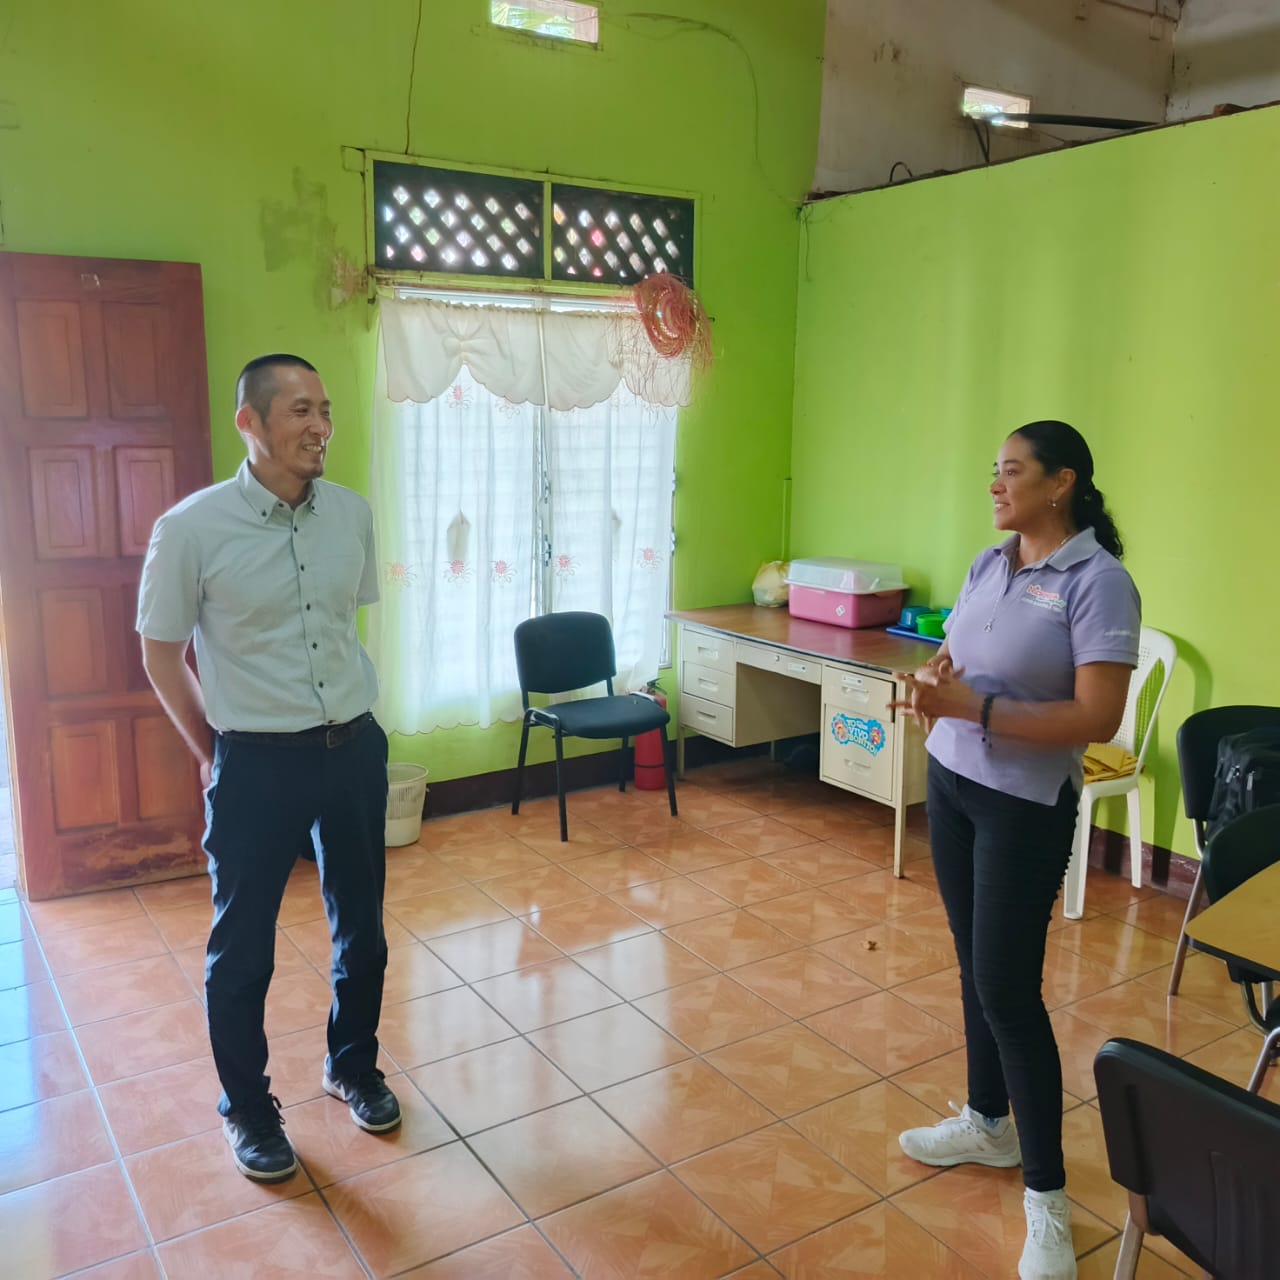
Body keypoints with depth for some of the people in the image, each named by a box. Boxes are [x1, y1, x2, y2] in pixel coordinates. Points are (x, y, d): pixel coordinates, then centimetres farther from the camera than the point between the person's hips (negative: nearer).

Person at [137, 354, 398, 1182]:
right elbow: (163, 657, -2)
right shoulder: (192, 528, -13)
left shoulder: (354, 515, -1)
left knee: (363, 930, 17)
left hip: (355, 750, 4)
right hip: (256, 764, -4)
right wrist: (217, 757, 4)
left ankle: (354, 1067, 41)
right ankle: (248, 1110, 33)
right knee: (242, 950, 10)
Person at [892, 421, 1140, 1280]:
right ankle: (988, 1123, 38)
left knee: (1009, 989, -3)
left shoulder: (1099, 581, -17)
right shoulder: (989, 563, 5)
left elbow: (1098, 719, -22)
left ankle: (1047, 1196, 14)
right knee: (976, 967, 18)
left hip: (1027, 806, -7)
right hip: (951, 781, 7)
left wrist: (977, 707, -25)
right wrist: (930, 687, -12)